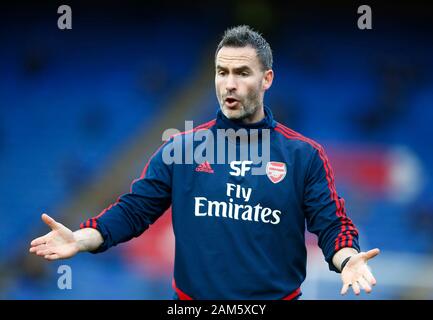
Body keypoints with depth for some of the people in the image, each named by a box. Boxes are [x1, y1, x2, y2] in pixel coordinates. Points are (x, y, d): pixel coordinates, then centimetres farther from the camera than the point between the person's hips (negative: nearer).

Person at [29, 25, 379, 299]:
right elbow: (134, 209, 0)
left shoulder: (305, 155, -2)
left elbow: (332, 225, -4)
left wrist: (347, 259, -26)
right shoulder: (180, 149, 1)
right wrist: (81, 239, -16)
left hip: (278, 294, -1)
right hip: (194, 294, 1)